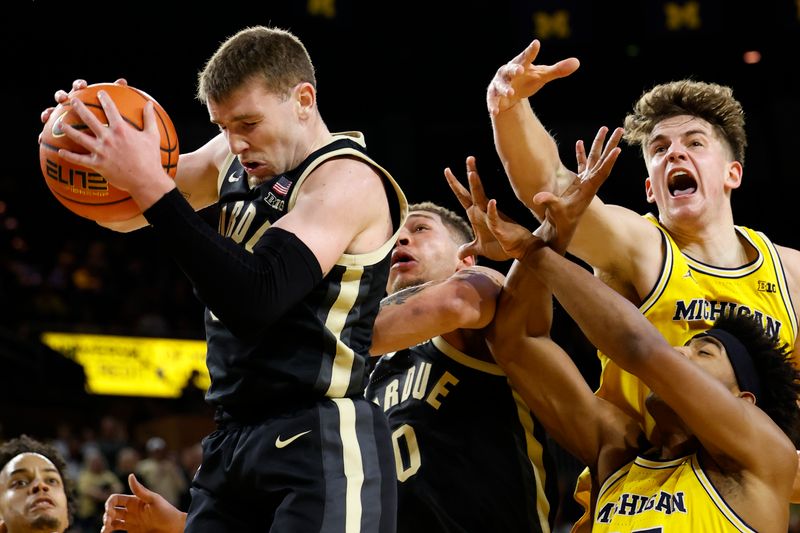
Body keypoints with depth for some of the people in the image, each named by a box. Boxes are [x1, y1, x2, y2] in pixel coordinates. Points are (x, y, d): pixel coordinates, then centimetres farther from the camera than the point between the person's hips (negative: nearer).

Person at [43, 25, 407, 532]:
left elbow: (255, 301, -27)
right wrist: (100, 152, -5)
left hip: (321, 447, -8)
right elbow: (124, 215, 19)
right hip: (232, 440, 8)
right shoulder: (233, 158, 10)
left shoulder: (347, 180, -14)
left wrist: (151, 185, -28)